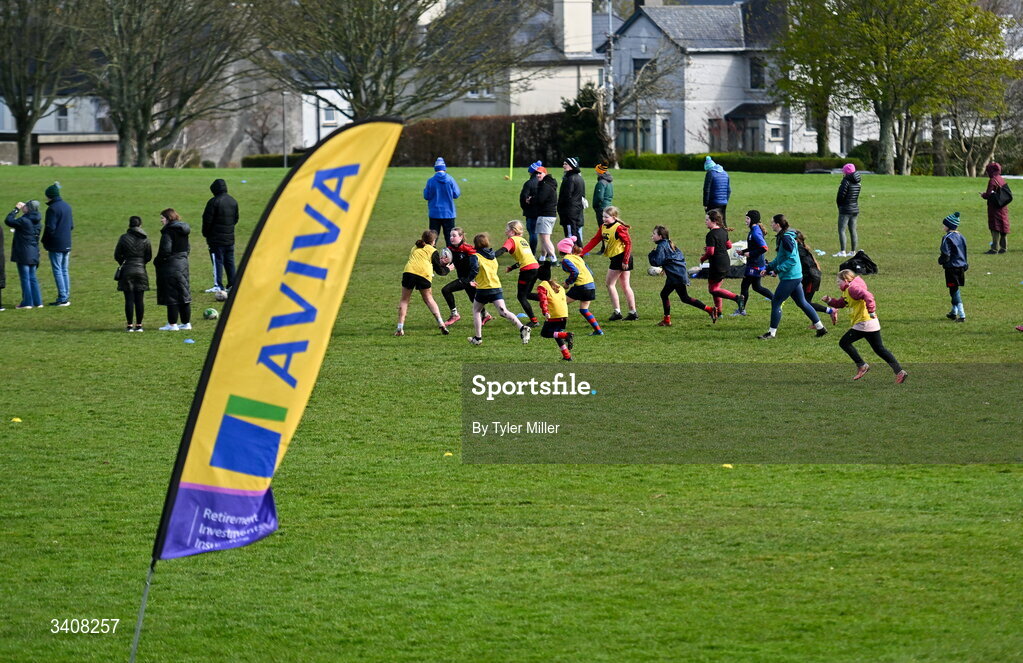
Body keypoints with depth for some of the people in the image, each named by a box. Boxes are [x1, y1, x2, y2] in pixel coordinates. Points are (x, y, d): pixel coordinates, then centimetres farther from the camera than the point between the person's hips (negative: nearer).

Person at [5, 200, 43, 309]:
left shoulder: (23, 221, -19)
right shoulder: (37, 222, 5)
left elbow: (8, 221, -10)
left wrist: (16, 209, -3)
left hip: (23, 254, -7)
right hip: (34, 254, 7)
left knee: (25, 278, 0)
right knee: (32, 278, 14)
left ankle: (27, 302, 2)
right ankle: (37, 301, 14)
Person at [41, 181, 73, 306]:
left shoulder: (52, 209, -15)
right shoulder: (67, 206, 10)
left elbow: (50, 228, -18)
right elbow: (72, 225, 17)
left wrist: (44, 242, -6)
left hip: (56, 245, -8)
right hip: (67, 244, 8)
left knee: (57, 270, -3)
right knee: (64, 270, 14)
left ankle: (62, 298, -6)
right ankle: (66, 297, 15)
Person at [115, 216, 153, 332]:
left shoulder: (124, 238, -7)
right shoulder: (145, 239, -1)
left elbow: (117, 255, -2)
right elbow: (149, 257, 5)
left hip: (127, 270, -2)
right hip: (141, 270, 2)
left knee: (129, 299, 0)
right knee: (140, 299, 5)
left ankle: (129, 325, 0)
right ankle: (139, 325, 7)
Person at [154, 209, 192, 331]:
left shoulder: (168, 231, -16)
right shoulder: (183, 230, 10)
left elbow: (165, 250, -20)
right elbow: (188, 248, 16)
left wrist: (157, 261, -7)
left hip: (171, 265, -8)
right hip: (183, 264, 8)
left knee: (171, 295, -4)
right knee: (183, 294, 13)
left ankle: (172, 324, -2)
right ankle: (186, 322, 17)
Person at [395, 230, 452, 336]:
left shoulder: (415, 248, 31)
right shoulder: (433, 251, 18)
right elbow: (439, 271, 18)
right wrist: (447, 269, 40)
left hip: (409, 271, 1)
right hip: (424, 275, -1)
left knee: (404, 300, 11)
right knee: (428, 299, 17)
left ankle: (400, 328, 3)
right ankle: (441, 324, 7)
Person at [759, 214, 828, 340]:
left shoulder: (786, 238, -19)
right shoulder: (781, 237, 12)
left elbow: (792, 259, -24)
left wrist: (777, 269, -21)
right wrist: (769, 266, 12)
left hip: (790, 277, -10)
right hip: (796, 276, 10)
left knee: (775, 302, -3)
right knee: (802, 303, 16)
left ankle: (772, 333, 4)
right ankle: (820, 327, 21)